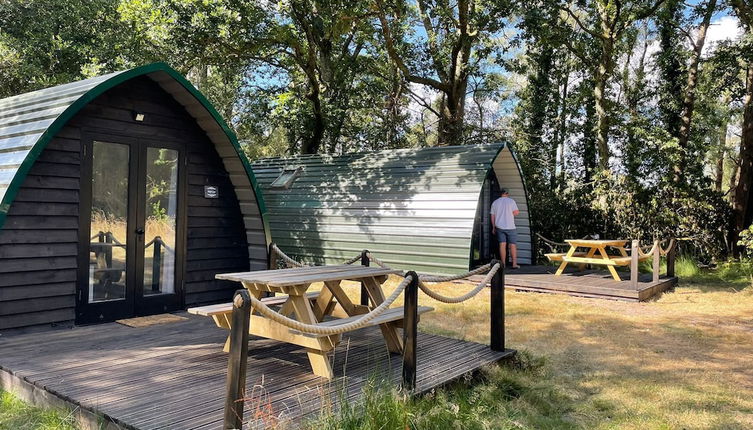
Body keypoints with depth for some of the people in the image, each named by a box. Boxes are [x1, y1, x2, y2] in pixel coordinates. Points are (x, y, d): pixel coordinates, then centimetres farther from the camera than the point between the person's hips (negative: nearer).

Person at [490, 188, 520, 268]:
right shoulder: (511, 201, -3)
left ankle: (503, 264, 3)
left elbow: (492, 216, 9)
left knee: (502, 245, 4)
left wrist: (493, 227, 16)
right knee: (513, 245, 2)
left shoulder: (495, 203, 8)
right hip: (510, 227, -3)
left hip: (499, 227, 3)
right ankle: (514, 264, -1)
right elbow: (516, 213, -9)